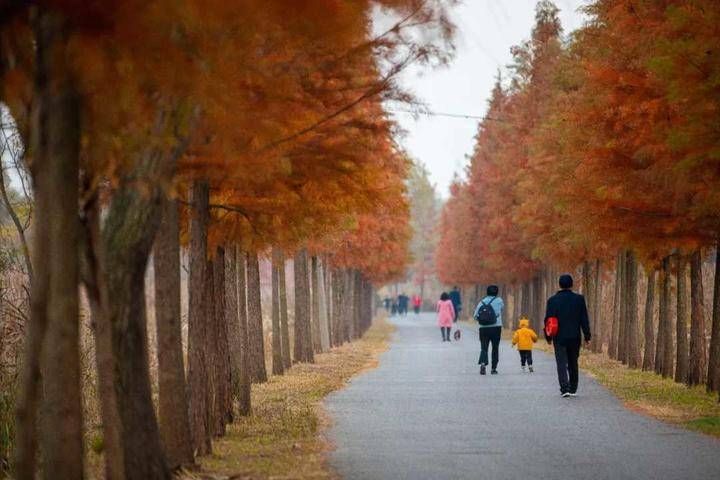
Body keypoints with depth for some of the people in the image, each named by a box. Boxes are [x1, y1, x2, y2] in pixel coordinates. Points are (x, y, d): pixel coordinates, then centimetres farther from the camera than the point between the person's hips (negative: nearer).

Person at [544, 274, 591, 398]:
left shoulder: (552, 300, -3)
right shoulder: (579, 299, -3)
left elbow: (548, 320, 1)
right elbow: (584, 319, -2)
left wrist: (548, 336, 11)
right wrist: (587, 336, 4)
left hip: (559, 337, -1)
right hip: (574, 337, 1)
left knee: (561, 363, -2)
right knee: (573, 363, 15)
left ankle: (565, 388, -18)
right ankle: (573, 389, 20)